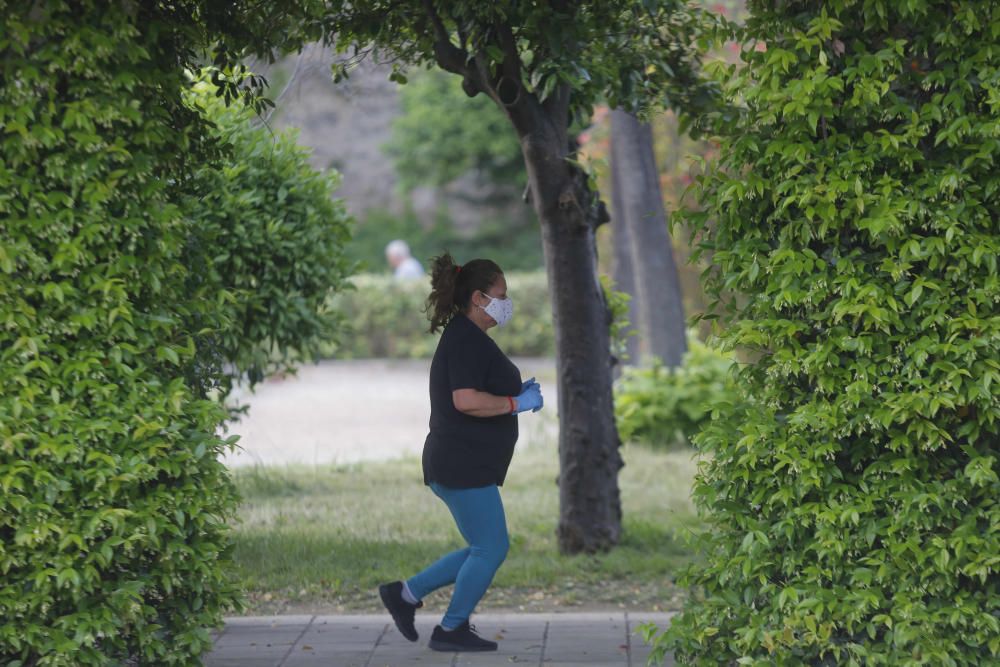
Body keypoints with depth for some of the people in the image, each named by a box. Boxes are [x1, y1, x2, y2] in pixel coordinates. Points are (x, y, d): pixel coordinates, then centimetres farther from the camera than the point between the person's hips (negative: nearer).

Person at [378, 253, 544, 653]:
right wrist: (516, 403, -18)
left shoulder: (463, 338, 18)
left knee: (485, 549, 15)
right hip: (463, 466, -11)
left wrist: (517, 391, 14)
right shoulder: (467, 340, -16)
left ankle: (405, 594, 18)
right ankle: (451, 630, 9)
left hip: (457, 466, 11)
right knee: (492, 548, -2)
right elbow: (466, 400, -28)